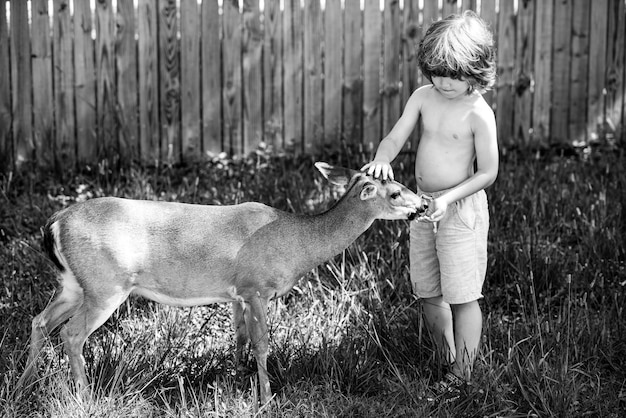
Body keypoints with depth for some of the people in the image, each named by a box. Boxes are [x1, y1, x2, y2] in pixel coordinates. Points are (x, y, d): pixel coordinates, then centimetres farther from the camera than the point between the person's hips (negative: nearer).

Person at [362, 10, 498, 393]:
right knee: (429, 292, 14)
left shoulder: (479, 113, -16)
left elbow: (488, 173, -14)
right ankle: (447, 362, 30)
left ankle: (462, 376, 8)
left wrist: (448, 198, -24)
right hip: (423, 204, 7)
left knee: (462, 295, -2)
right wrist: (382, 159, -24)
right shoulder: (424, 97, 1)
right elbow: (395, 138, -1)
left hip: (462, 208, -7)